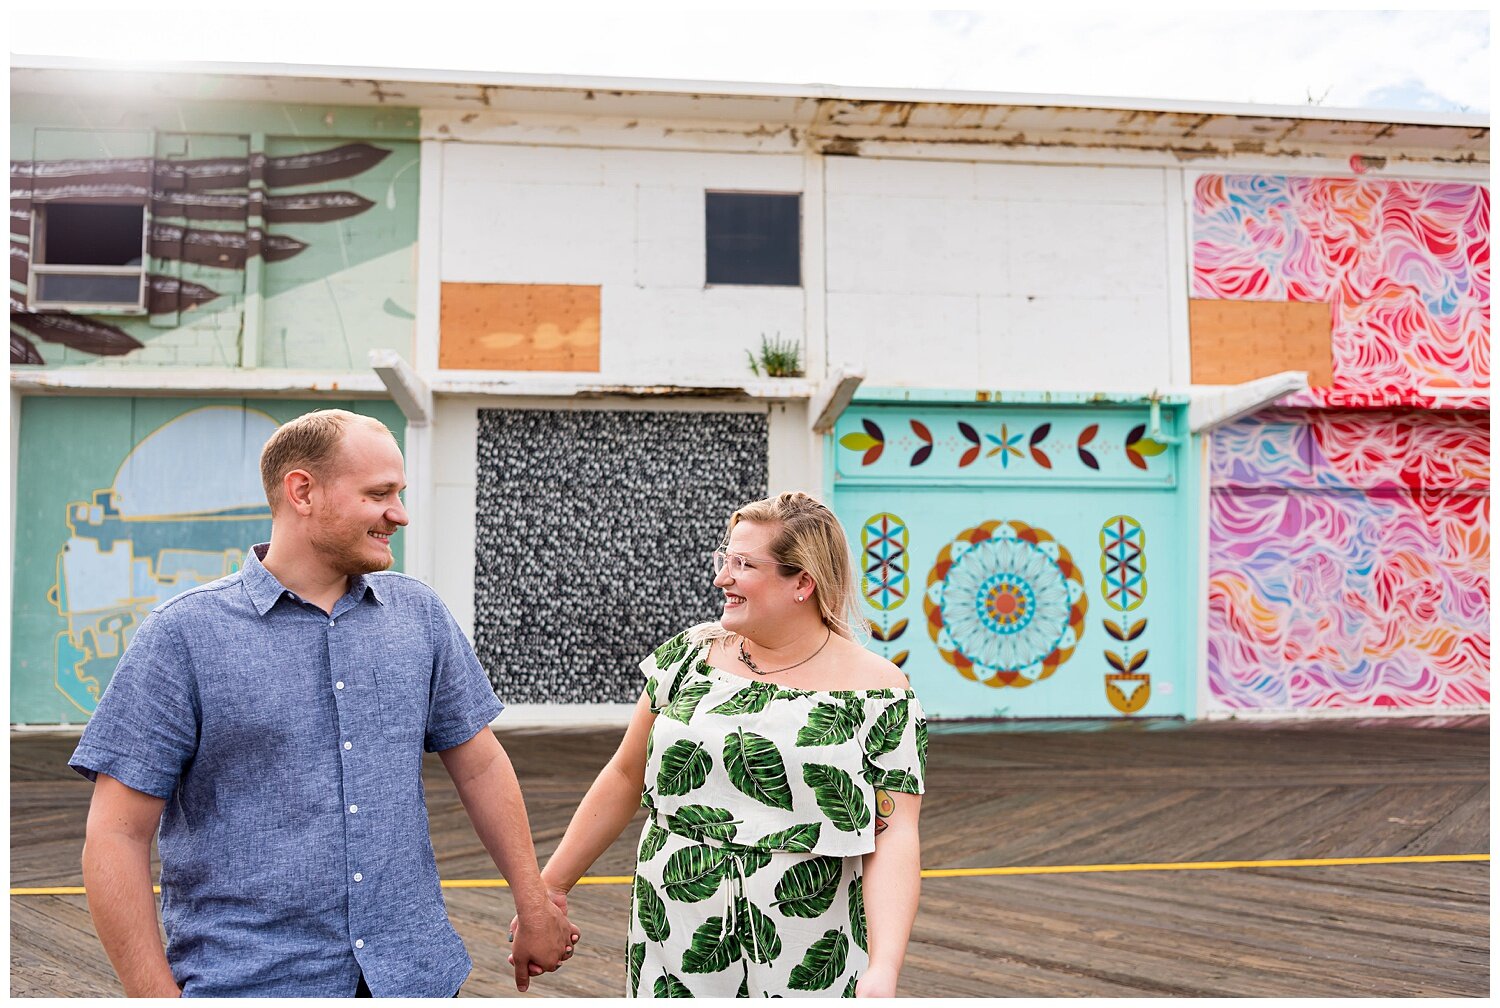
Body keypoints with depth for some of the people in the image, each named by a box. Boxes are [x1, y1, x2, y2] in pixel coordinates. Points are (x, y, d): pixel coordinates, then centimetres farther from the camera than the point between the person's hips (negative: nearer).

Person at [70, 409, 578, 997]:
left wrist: (534, 909, 10)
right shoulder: (183, 634, -9)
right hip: (246, 978, -3)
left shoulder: (419, 613, 3)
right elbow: (116, 837, -8)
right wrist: (158, 994, -11)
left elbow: (480, 765, 9)